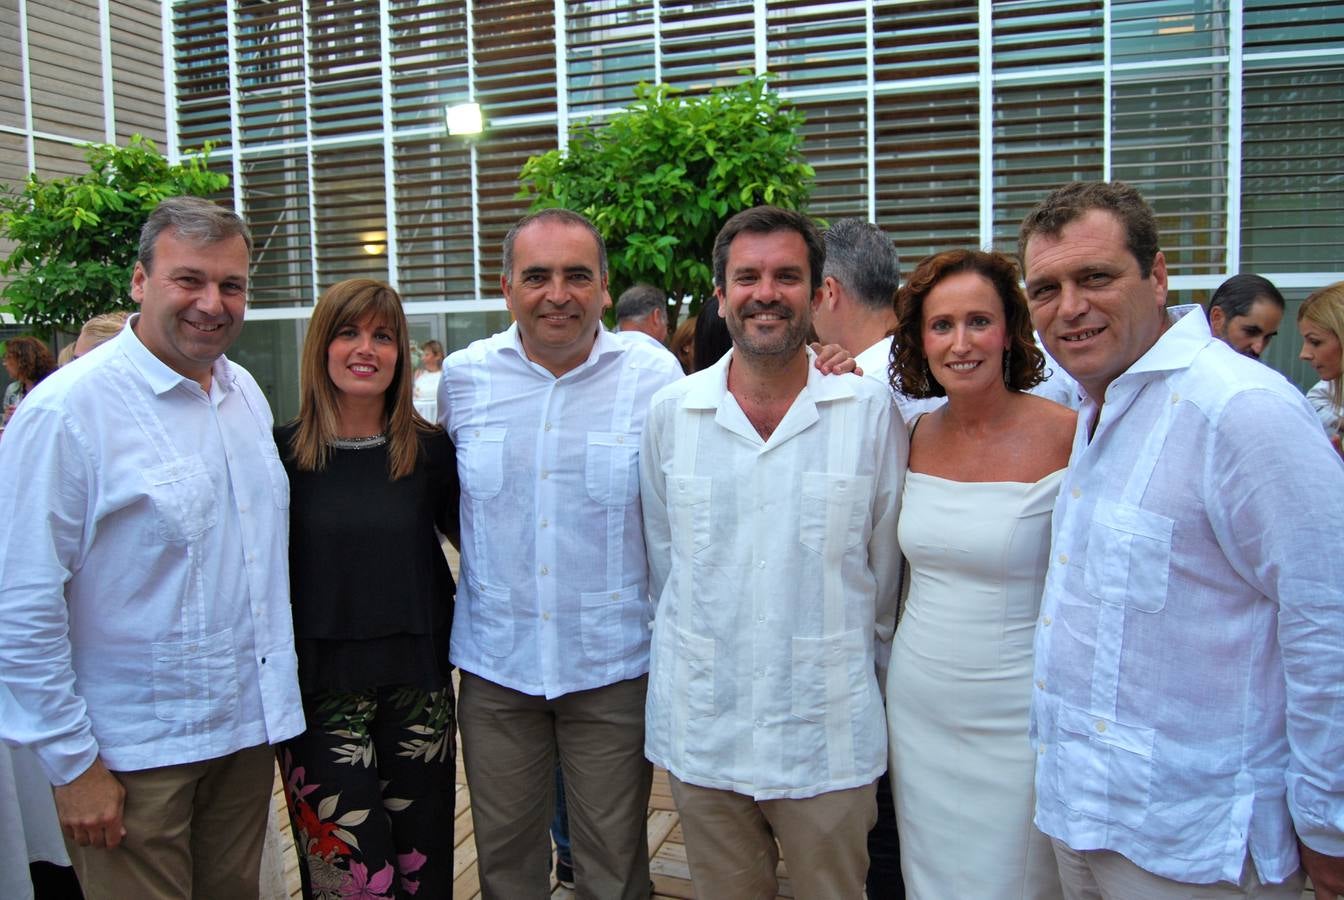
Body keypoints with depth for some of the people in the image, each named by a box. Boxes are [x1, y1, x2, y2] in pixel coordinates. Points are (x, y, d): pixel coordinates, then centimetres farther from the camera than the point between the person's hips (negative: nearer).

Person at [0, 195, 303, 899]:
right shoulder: (68, 410, -16)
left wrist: (281, 701, 13)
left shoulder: (246, 393, 6)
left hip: (249, 730, 6)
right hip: (132, 757, -6)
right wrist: (73, 764, -13)